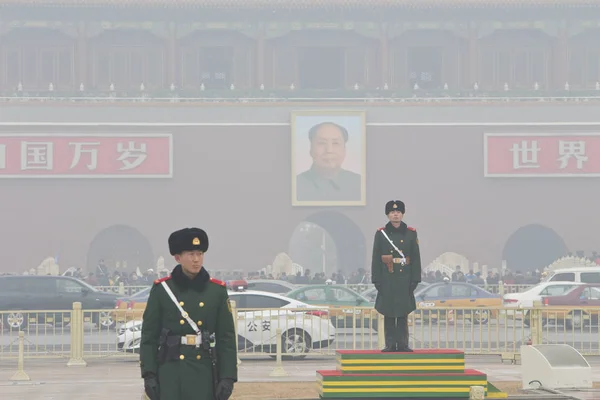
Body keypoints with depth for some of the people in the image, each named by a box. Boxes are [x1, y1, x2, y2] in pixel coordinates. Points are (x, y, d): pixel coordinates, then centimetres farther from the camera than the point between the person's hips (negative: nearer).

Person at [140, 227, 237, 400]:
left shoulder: (217, 290, 4)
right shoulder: (161, 289, 0)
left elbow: (226, 338, 4)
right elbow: (149, 336, 1)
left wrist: (227, 377, -3)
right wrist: (149, 375, -6)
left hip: (203, 373, 1)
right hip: (170, 373, -1)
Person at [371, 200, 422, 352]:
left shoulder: (411, 233, 5)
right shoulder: (381, 233, 2)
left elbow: (416, 258, 4)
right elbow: (376, 259, 1)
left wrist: (415, 280, -2)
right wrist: (376, 281, -4)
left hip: (404, 280, 0)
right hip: (387, 280, 0)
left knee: (403, 314, 3)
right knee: (388, 314, 1)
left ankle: (403, 344, 6)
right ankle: (390, 344, 5)